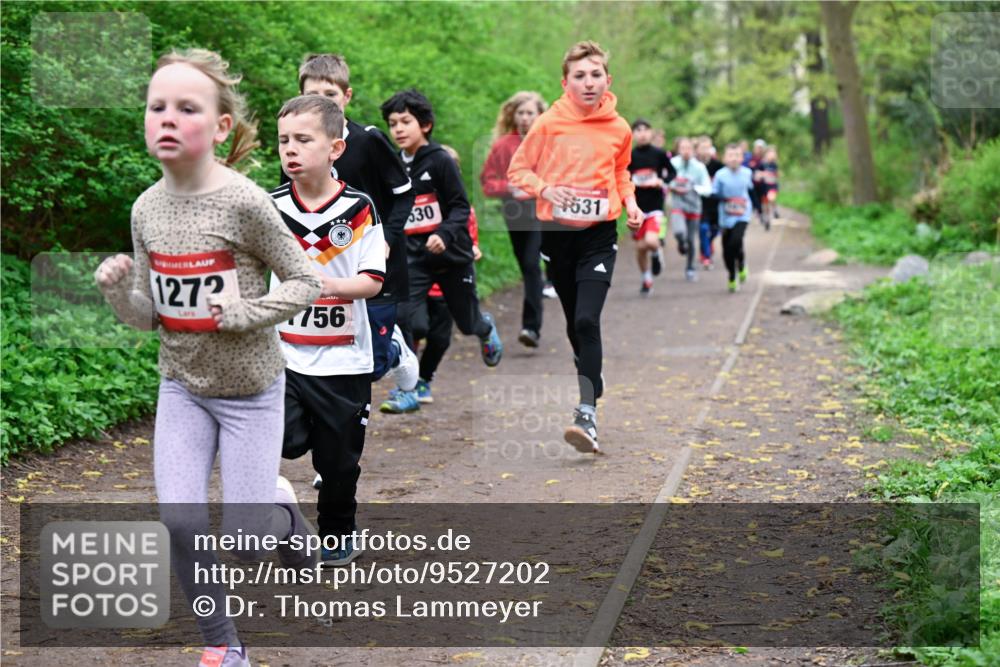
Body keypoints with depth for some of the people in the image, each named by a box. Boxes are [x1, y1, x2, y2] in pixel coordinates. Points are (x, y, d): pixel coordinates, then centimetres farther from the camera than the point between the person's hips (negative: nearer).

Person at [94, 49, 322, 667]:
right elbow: (151, 315, 5)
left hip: (250, 390, -4)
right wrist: (119, 291, -15)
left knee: (244, 540, -1)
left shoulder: (245, 203, -19)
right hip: (181, 387, 4)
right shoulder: (147, 208, -3)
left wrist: (248, 314, -23)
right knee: (180, 523, -6)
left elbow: (306, 281, -9)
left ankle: (283, 507, 35)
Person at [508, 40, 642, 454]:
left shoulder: (619, 129, 2)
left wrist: (630, 202, 4)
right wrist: (545, 189, -15)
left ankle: (587, 412, -20)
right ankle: (593, 386, 35)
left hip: (600, 234, -1)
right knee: (574, 322, 13)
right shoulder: (549, 123, -3)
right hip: (558, 232, 1)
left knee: (587, 320, -17)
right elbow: (518, 170, 3)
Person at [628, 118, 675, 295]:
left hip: (655, 206, -2)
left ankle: (656, 254, 14)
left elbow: (672, 173, 8)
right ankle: (646, 279, 29)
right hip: (637, 207, 2)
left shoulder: (659, 154, -2)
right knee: (640, 246, 7)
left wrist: (662, 181, -10)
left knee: (651, 241, -22)